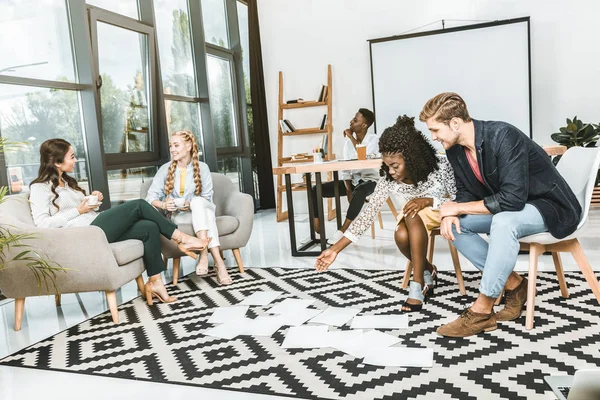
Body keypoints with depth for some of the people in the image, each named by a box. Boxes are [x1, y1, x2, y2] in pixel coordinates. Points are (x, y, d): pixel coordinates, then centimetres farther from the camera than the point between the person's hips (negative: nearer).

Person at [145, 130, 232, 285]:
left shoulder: (202, 168, 1)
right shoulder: (165, 169, 2)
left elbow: (207, 197, -3)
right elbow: (151, 197, -5)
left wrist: (192, 205, -24)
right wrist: (164, 205, -27)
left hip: (199, 212, 1)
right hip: (177, 216, -1)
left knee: (198, 201, -34)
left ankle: (204, 254, -43)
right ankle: (218, 261, -44)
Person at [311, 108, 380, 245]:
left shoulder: (373, 139, -9)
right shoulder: (348, 140, 4)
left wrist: (351, 137, -18)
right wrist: (348, 190, -12)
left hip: (370, 181, -5)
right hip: (352, 180, 5)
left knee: (359, 192, -43)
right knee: (316, 189, -12)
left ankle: (343, 230, -31)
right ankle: (316, 229, -15)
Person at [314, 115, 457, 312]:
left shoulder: (440, 166, -29)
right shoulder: (389, 180, -20)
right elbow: (368, 212, -19)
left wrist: (428, 200, -37)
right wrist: (336, 249, -24)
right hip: (417, 219, 3)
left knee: (413, 215, -34)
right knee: (401, 236, -30)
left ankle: (417, 283, -23)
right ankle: (427, 272, 1)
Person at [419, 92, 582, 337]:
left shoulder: (503, 136, -30)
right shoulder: (455, 149, -6)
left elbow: (512, 198, -35)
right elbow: (465, 192, 4)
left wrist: (458, 208, -26)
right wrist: (451, 213, -19)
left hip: (551, 206, -8)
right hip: (505, 208, 8)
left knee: (504, 222, -37)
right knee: (453, 223, -8)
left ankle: (482, 311, -25)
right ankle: (513, 283, -2)